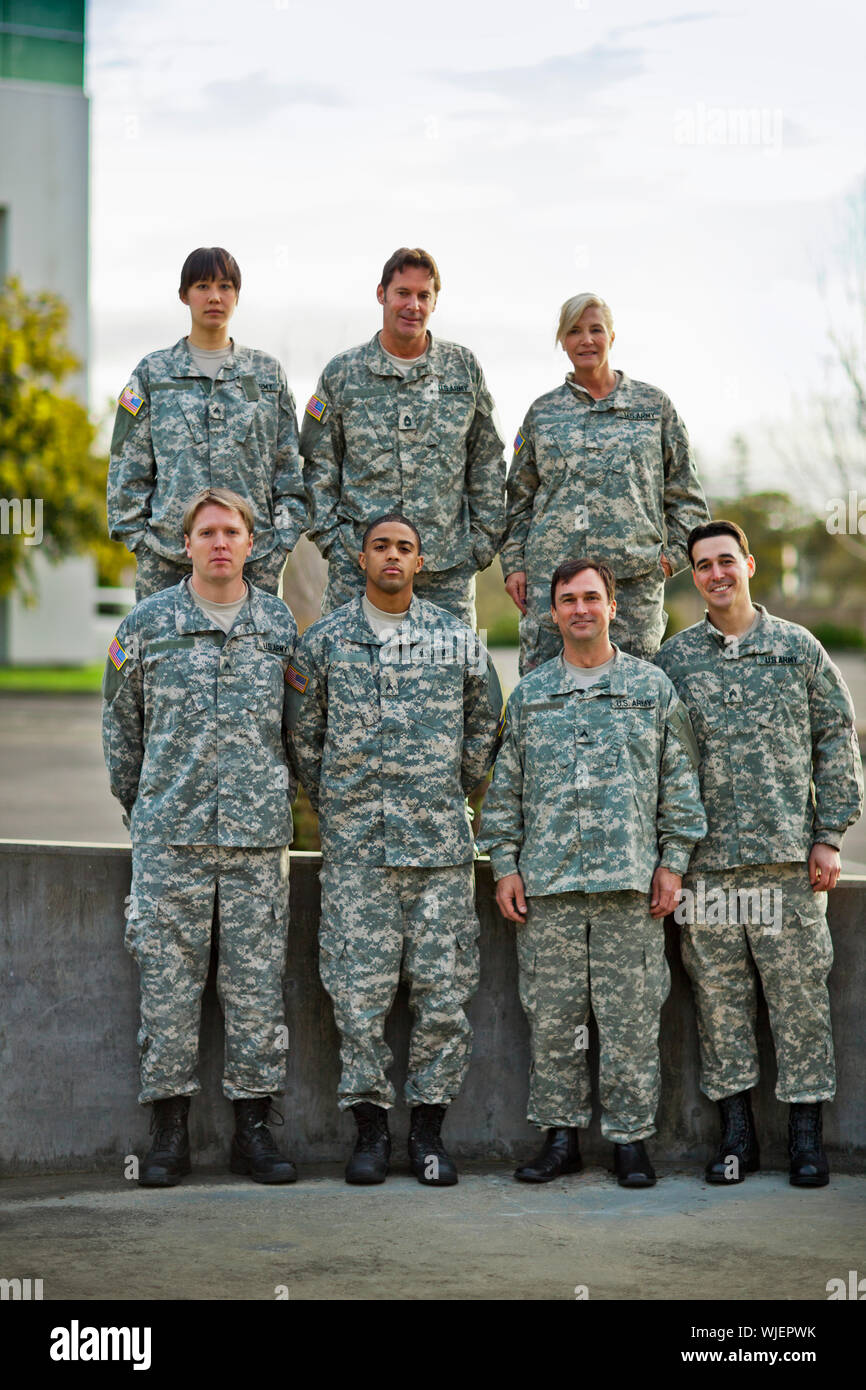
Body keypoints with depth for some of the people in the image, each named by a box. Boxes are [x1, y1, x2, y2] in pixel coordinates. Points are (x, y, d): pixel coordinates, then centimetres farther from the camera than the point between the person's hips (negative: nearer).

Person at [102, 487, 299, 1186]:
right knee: (168, 978, -1)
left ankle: (254, 1127, 11)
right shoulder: (147, 624, 4)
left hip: (259, 837, 1)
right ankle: (170, 1133, 7)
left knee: (257, 981, 2)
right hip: (170, 837, -1)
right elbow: (120, 726, 13)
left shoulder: (282, 624, 8)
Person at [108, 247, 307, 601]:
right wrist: (136, 534, 0)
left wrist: (283, 539, 3)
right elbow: (128, 466, 8)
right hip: (167, 557, -1)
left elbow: (287, 462, 12)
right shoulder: (153, 372, 7)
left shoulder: (267, 372, 11)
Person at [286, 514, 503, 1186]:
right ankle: (371, 1128, 9)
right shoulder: (325, 639, 6)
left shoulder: (459, 639, 7)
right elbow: (305, 734, 13)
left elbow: (484, 727, 16)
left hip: (441, 843, 1)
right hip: (355, 847, 0)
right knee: (359, 989, -2)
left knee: (443, 991, 0)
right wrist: (335, 805, 12)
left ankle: (429, 1129, 11)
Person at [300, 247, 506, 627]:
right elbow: (319, 462, 9)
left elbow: (487, 461, 12)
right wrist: (329, 533, 0)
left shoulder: (464, 368, 8)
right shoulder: (342, 373, 6)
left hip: (447, 566, 1)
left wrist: (484, 537, 6)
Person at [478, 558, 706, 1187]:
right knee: (552, 1016, 4)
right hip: (547, 882, 2)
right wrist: (505, 864, 6)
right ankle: (561, 1136, 14)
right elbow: (505, 788, 14)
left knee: (630, 1016, 0)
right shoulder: (529, 695, 12)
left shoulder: (653, 687, 8)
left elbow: (680, 781, 7)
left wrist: (673, 860, 0)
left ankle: (631, 1137, 9)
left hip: (631, 880, -2)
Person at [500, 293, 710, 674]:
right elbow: (520, 497, 16)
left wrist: (672, 553, 1)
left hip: (634, 575, -1)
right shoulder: (542, 411, 13)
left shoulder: (653, 405, 11)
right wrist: (513, 563, 7)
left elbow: (685, 495, 13)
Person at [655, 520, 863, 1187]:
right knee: (719, 993, 4)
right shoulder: (674, 658, 10)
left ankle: (807, 1133, 8)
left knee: (799, 989, 0)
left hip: (788, 855, -1)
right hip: (705, 859, 2)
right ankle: (737, 1134, 12)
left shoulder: (799, 648, 7)